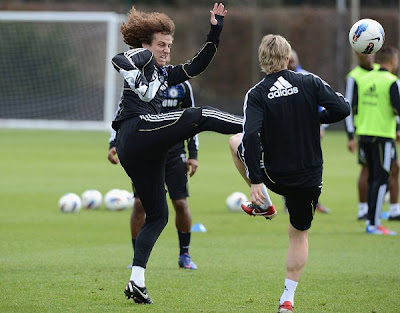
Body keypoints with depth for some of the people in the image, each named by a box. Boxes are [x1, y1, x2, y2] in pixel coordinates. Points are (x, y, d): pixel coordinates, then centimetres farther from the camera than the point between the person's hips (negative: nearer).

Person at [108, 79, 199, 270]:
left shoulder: (182, 86, 4)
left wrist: (193, 154, 7)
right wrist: (113, 144, -8)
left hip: (174, 152, 1)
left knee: (180, 203, -2)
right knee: (140, 203, -8)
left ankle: (184, 255, 14)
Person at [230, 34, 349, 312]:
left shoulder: (256, 94, -9)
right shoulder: (310, 83, -7)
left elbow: (251, 136, -21)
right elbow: (342, 109, -13)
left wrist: (255, 181, -20)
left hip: (274, 177, -1)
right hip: (309, 179, 1)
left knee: (236, 142, 27)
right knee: (299, 235, 20)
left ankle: (261, 204, 29)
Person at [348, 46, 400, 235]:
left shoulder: (363, 79, 8)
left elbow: (353, 107, 8)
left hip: (364, 133, 6)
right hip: (383, 135, -6)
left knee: (373, 179, 16)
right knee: (381, 181, -3)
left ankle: (371, 220, 16)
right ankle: (374, 224, -6)